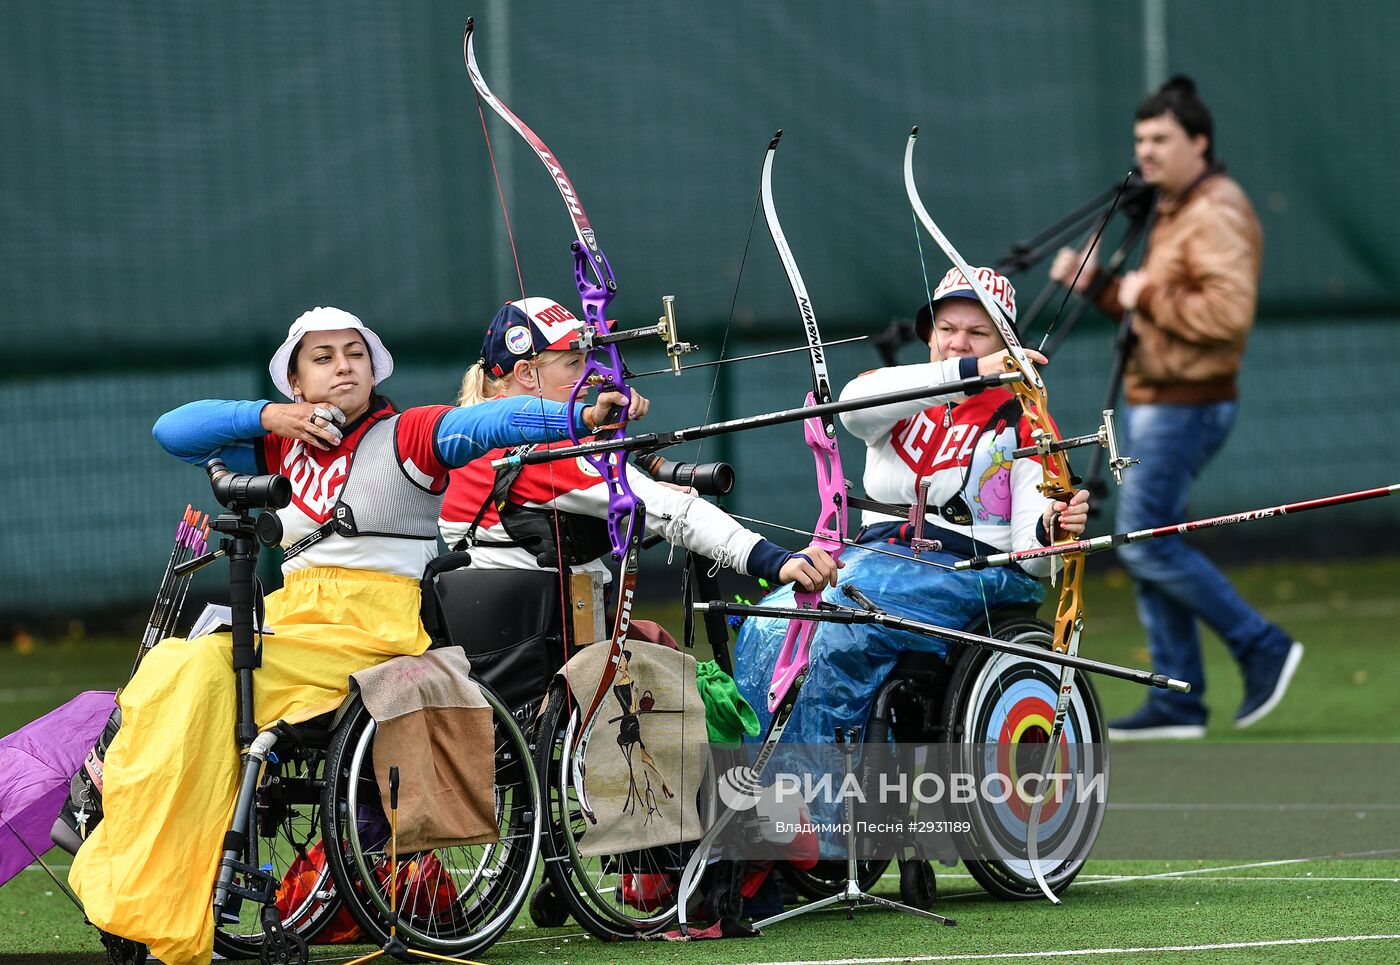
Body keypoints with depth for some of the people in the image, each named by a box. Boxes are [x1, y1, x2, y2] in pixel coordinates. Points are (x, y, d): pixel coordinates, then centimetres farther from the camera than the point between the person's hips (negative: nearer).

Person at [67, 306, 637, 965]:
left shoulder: (405, 436, 4)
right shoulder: (287, 447, 21)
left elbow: (491, 423, -13)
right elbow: (174, 431, 21)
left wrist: (582, 416, -30)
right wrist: (265, 416, 7)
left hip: (373, 631, -6)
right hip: (291, 616, 6)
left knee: (203, 669, -27)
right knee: (167, 670, -20)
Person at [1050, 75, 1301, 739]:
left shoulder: (1217, 215, -16)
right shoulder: (1173, 211, 16)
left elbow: (1229, 311, -29)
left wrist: (1149, 295, -19)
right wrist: (1095, 284, 9)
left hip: (1185, 407, -10)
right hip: (1150, 403, 10)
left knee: (1147, 545, -11)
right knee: (1145, 545, 8)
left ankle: (1261, 647, -1)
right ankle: (1178, 702, 11)